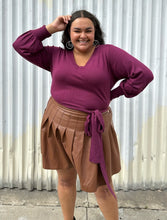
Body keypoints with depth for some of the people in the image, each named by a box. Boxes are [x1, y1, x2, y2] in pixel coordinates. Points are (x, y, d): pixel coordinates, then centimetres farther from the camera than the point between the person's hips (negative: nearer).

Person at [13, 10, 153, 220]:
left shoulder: (108, 53, -6)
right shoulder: (56, 56, 4)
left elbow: (143, 74, -9)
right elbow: (21, 45, 3)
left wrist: (114, 93, -5)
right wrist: (51, 28, 0)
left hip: (90, 130, -3)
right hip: (57, 124, 3)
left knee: (102, 186, 6)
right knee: (65, 179, 18)